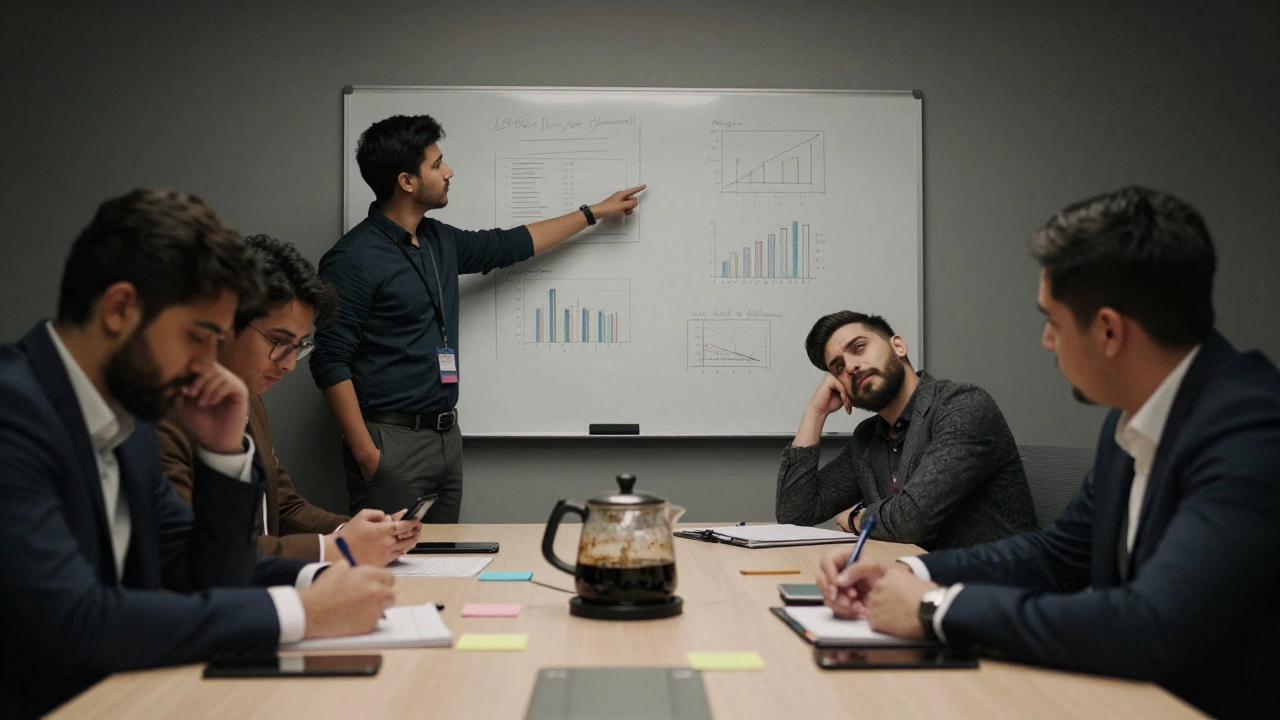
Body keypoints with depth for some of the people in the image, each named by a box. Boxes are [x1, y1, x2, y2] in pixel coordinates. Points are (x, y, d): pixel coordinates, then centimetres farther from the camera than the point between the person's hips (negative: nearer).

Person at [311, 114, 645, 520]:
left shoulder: (439, 241, 12)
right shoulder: (353, 259, -13)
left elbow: (509, 245, 27)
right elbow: (330, 362, -15)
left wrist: (595, 213, 33)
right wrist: (366, 452, -18)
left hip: (446, 436, 8)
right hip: (391, 441, -8)